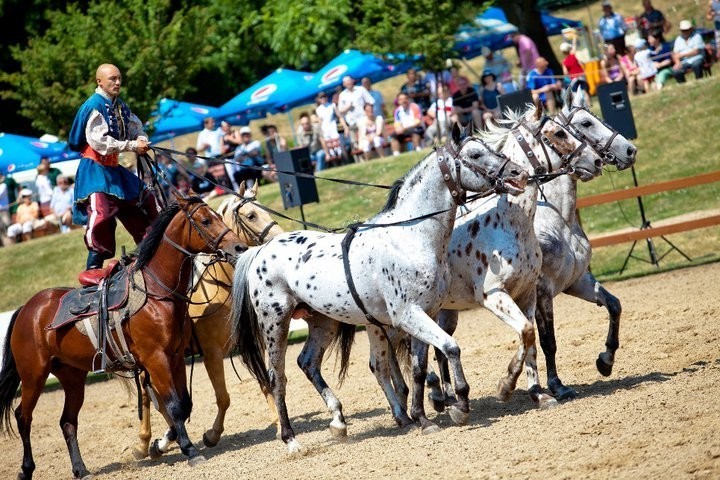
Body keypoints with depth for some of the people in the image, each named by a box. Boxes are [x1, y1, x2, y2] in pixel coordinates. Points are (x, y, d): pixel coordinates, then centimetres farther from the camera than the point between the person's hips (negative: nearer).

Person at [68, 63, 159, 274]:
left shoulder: (120, 106, 10)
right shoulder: (94, 106, -16)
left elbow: (135, 127, 18)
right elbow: (99, 141, -24)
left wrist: (141, 139, -8)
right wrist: (132, 146, -23)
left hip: (113, 167, 9)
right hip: (95, 168, -9)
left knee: (144, 199, 15)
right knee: (101, 212, -22)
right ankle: (93, 266, -19)